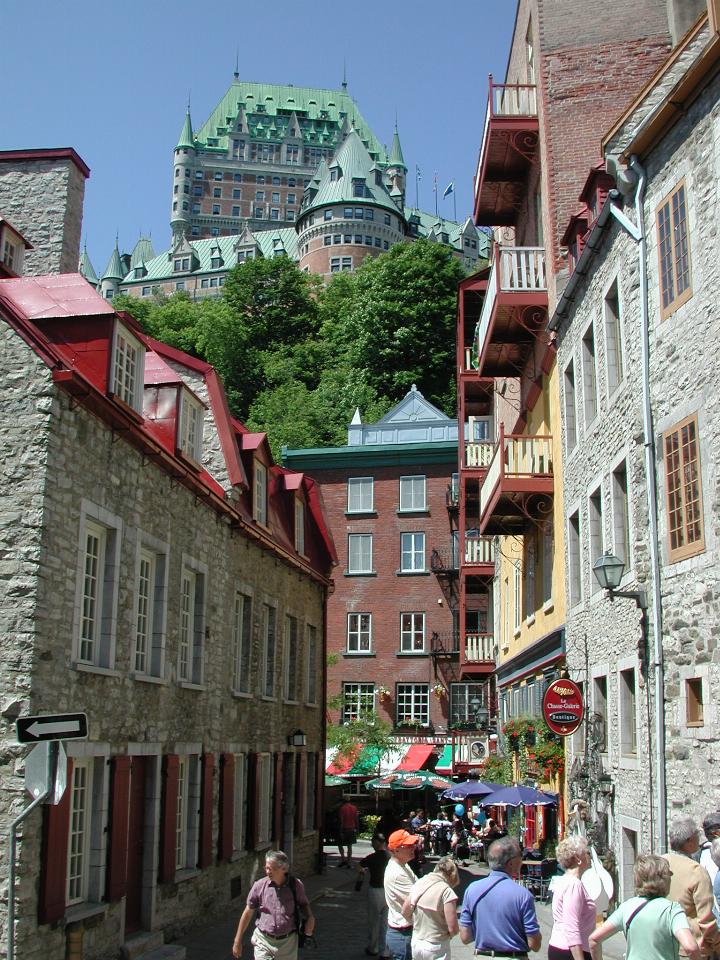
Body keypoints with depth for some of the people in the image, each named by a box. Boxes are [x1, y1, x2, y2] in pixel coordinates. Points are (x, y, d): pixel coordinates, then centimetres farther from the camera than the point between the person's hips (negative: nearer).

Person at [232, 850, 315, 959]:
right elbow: (248, 913, 3)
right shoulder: (259, 886, -7)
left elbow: (304, 905, 11)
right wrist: (237, 941, 7)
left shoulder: (296, 885, -5)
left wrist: (310, 918, -11)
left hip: (288, 942, 1)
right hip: (264, 941, -1)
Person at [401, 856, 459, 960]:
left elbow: (405, 912, 9)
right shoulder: (446, 891, -19)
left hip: (416, 943, 6)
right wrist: (446, 934, 2)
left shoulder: (418, 883, 0)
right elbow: (453, 929, -19)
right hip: (436, 947, -6)